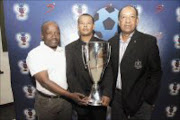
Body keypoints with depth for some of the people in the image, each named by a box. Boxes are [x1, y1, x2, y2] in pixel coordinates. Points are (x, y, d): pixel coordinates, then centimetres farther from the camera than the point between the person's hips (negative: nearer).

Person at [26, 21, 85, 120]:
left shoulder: (63, 51, 2)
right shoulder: (34, 54, -14)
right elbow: (45, 81, -19)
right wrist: (70, 95, -21)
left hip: (66, 99, 4)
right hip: (46, 101, -4)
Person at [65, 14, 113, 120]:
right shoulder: (70, 48, 3)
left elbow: (108, 70, -6)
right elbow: (70, 74, -4)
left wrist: (107, 94, -18)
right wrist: (81, 95, -15)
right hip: (81, 99, 1)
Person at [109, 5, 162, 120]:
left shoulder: (149, 41, -9)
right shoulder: (112, 42, 3)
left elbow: (156, 72, -7)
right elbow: (110, 70, 9)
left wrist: (147, 99, -10)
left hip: (140, 99, -3)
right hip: (116, 98, 4)